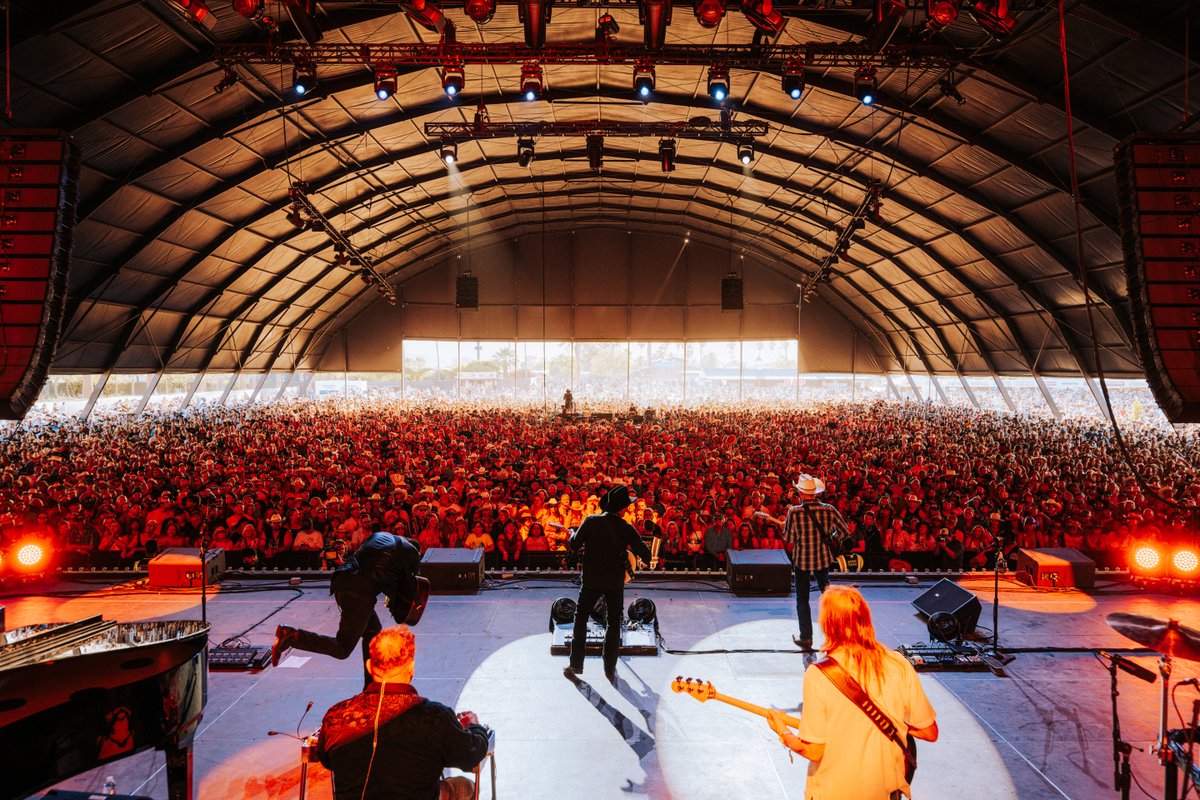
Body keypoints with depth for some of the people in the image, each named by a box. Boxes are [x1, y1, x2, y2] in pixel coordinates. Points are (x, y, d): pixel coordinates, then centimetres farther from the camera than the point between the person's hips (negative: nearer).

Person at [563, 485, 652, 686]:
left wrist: (573, 535, 15)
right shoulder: (627, 529, -10)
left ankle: (576, 664, 18)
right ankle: (610, 669, 17)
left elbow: (574, 545, -6)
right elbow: (645, 554, -9)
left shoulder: (591, 521, -9)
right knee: (614, 622, 15)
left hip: (591, 579, 1)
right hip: (615, 581, 0)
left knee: (581, 617, 17)